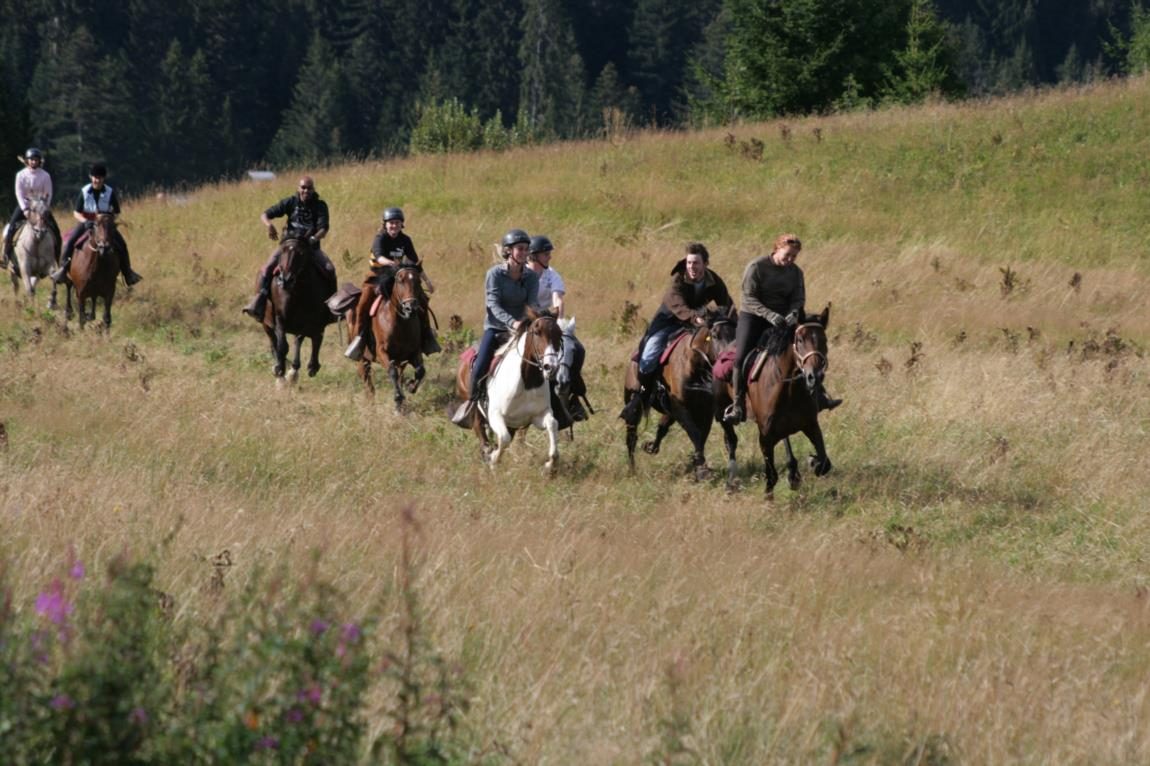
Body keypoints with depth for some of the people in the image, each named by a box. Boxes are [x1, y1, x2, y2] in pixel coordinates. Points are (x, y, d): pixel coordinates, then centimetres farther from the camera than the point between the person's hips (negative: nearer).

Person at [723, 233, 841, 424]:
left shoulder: (795, 272, 5)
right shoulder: (756, 267, -10)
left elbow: (798, 299, 2)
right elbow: (749, 298, -15)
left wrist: (792, 314, -22)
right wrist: (770, 315, -30)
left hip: (783, 318, 4)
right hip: (753, 316, -4)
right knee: (740, 356, -20)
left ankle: (820, 397, 0)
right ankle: (738, 405, -15)